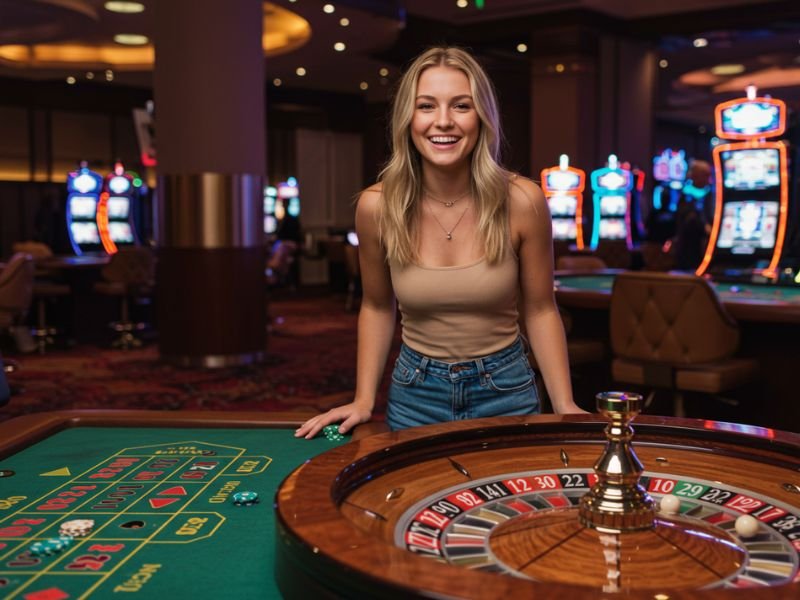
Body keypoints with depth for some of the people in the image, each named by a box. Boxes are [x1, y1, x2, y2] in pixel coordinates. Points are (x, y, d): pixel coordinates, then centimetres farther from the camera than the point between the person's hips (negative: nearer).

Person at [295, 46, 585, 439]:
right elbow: (377, 307, 3)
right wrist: (364, 400, -2)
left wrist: (565, 406, -9)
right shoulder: (376, 206, -13)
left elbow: (540, 310, -4)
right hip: (415, 393, 1)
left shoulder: (521, 201, -16)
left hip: (505, 390, 0)